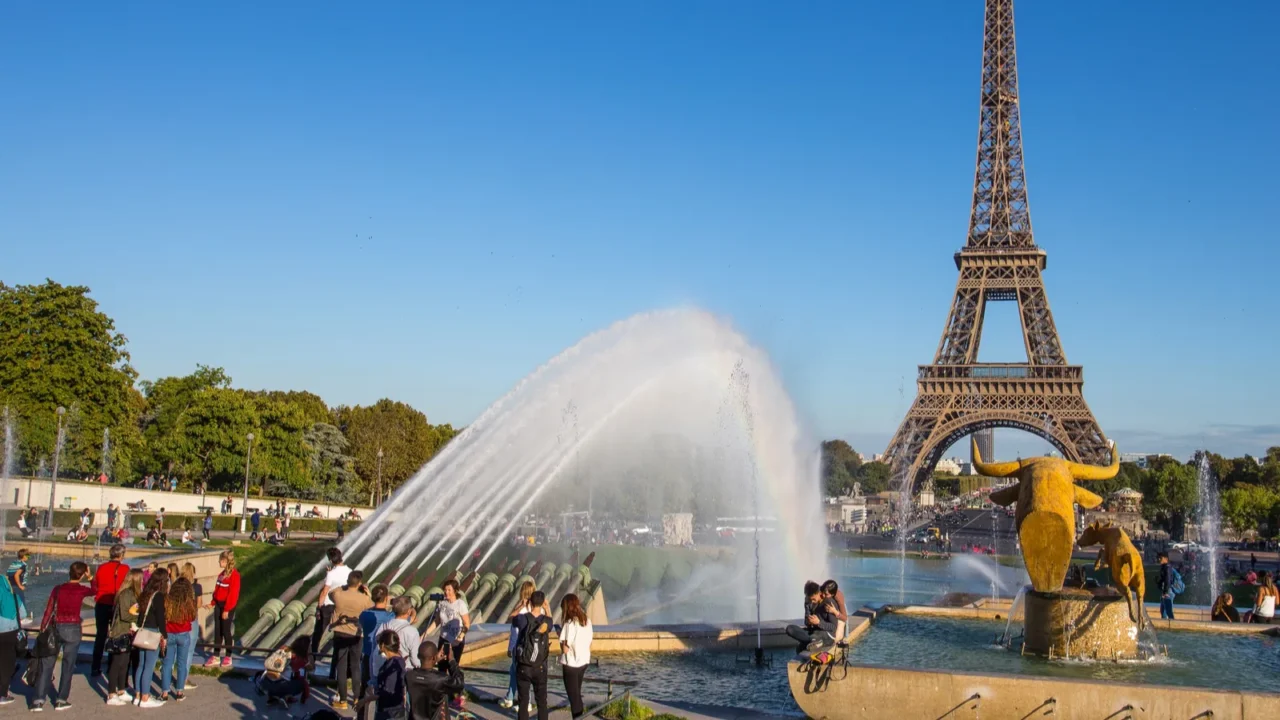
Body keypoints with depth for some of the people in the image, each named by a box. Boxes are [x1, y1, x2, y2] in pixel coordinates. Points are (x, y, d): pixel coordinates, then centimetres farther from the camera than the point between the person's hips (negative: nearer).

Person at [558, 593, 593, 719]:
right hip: (583, 662, 7)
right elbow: (589, 644, 8)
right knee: (577, 694, 22)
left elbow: (565, 649, -20)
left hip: (571, 664, -7)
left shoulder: (570, 623, -20)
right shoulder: (587, 621, 2)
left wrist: (560, 634, -6)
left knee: (573, 696, 5)